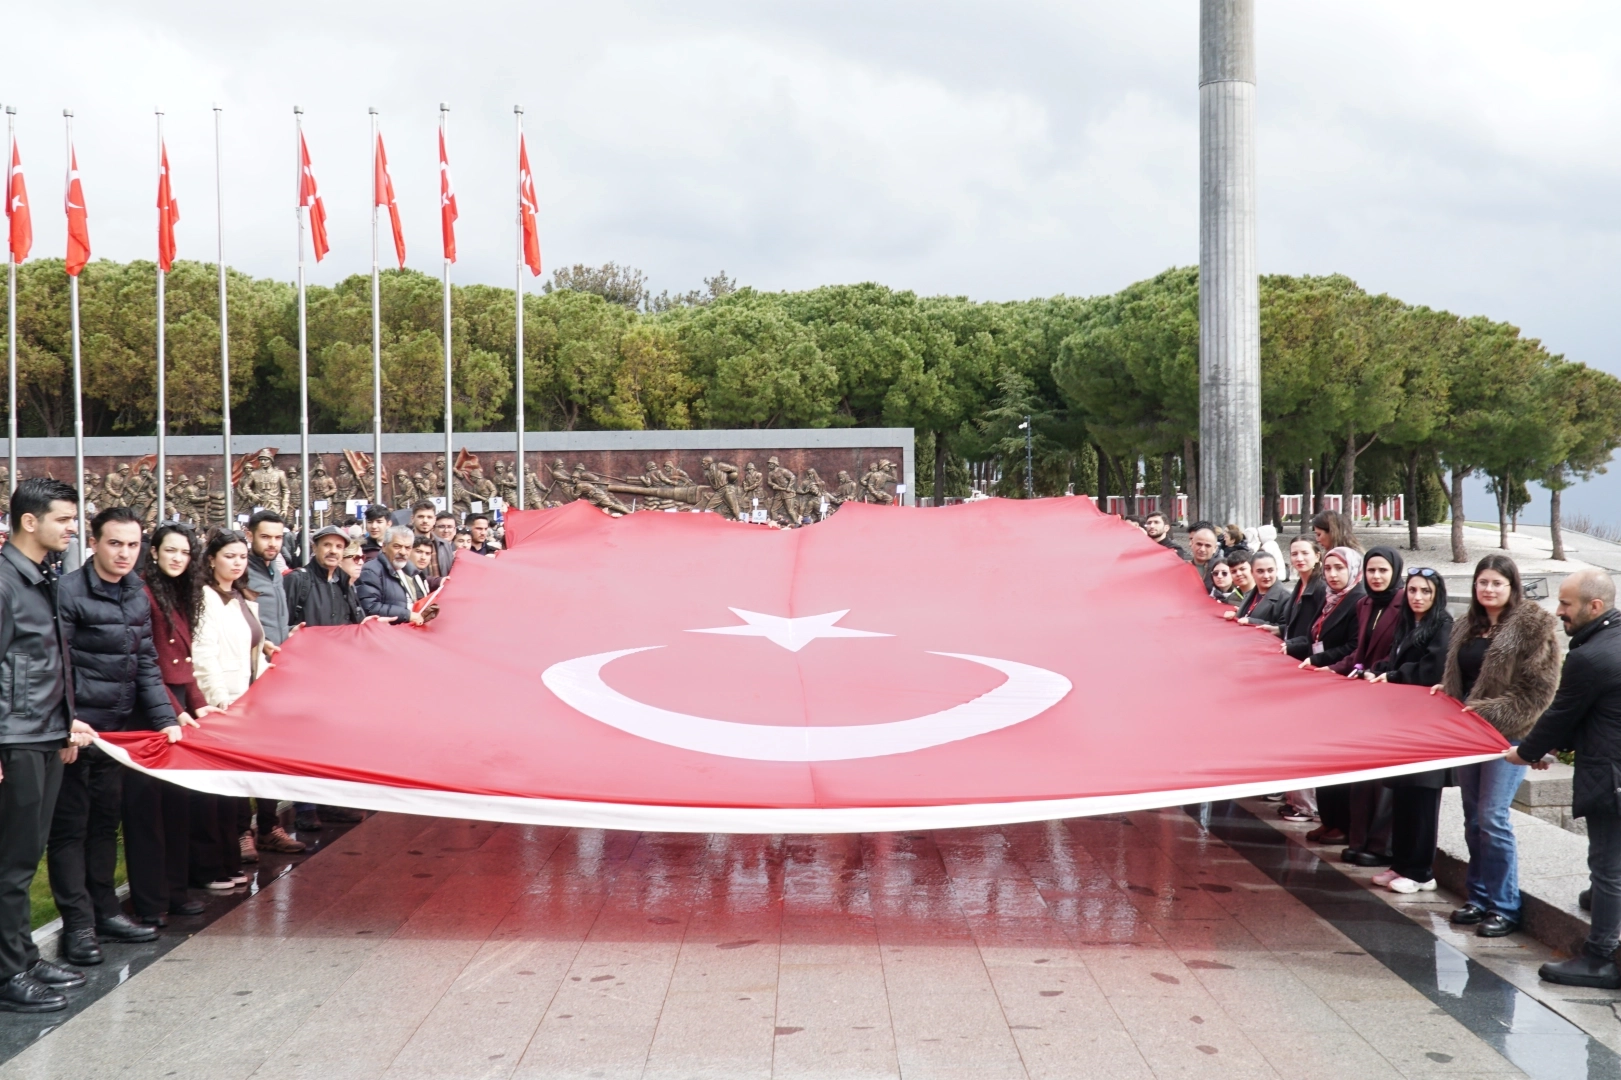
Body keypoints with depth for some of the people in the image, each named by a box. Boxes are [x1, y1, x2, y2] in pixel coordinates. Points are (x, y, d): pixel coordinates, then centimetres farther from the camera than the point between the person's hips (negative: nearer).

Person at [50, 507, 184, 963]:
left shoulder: (137, 595, 10)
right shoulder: (69, 592, -12)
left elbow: (146, 664, 13)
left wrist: (165, 718, 4)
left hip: (118, 729, 7)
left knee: (106, 820, 15)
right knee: (71, 825, 2)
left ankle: (104, 909, 26)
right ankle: (78, 924, 7)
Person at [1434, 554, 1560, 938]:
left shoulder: (1533, 626, -8)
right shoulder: (1468, 627, 13)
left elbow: (1539, 690, -12)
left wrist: (1490, 712, -18)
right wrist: (1445, 690, 4)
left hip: (1508, 733, -7)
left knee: (1492, 818, -8)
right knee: (1473, 818, 10)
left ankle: (1505, 907, 2)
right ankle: (1478, 898, 21)